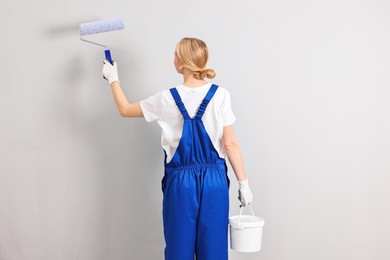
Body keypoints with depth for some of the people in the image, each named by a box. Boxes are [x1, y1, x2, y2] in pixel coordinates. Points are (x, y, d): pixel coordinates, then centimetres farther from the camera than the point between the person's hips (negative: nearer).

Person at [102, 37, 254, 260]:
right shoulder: (221, 95, -8)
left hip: (180, 181, 0)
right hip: (214, 180, 1)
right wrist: (244, 183, 1)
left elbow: (125, 109, 8)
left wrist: (113, 79, 23)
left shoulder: (167, 99, -7)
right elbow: (230, 144, -7)